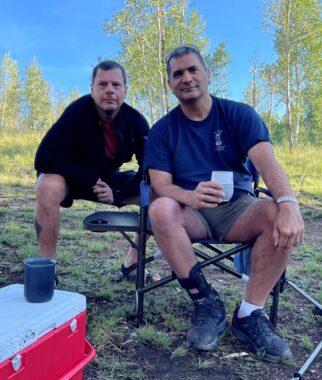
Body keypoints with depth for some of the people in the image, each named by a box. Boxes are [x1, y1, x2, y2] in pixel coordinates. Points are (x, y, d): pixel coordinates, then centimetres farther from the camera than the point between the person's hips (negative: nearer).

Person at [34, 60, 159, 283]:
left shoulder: (135, 121, -18)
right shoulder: (78, 112, -29)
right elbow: (44, 159, -32)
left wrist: (118, 193, -23)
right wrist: (92, 179, -28)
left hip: (108, 178, 4)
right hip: (69, 177, -4)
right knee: (48, 187, -37)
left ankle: (131, 265, 1)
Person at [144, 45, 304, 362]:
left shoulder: (239, 114, 0)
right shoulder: (162, 130, 2)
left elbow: (267, 162, -16)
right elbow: (161, 186, -8)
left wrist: (288, 204, -37)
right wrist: (190, 196, -33)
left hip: (237, 207, 0)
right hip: (190, 213, 0)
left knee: (277, 215, -31)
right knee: (160, 210, -33)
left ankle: (249, 314, -16)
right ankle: (206, 303, -17)